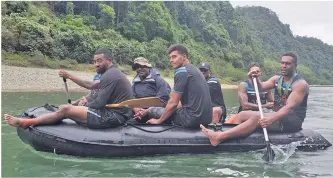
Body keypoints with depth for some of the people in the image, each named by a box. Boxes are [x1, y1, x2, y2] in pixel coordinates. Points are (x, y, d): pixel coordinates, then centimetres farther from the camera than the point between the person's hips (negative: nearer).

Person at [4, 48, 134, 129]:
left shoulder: (109, 76, -15)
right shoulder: (113, 73, 19)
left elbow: (99, 104, -19)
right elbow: (100, 97, 20)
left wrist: (84, 106, 0)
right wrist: (83, 103, 9)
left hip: (114, 117, -11)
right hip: (117, 114, 11)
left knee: (66, 110, -9)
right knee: (68, 109, 13)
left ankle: (27, 122, 3)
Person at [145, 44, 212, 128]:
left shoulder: (181, 71, -10)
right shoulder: (194, 70, 18)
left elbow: (173, 103, -12)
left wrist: (158, 121, 0)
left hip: (193, 118, -9)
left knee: (152, 110, 1)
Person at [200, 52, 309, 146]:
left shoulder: (300, 84, -12)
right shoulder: (277, 79, 14)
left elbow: (289, 107, -25)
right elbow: (261, 87, 2)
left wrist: (271, 119, -39)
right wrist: (254, 79, -20)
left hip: (293, 121, -8)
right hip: (279, 115, 8)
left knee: (257, 117, -29)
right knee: (243, 114, -5)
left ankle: (219, 137, -38)